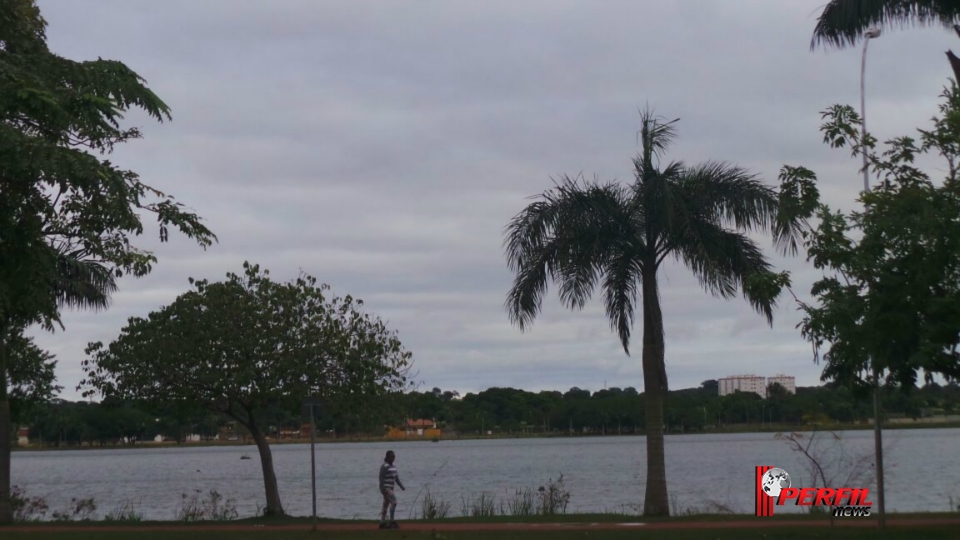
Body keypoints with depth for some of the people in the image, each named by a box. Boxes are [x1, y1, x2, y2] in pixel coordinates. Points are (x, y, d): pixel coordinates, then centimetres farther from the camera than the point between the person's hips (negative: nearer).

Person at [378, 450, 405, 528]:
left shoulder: (393, 466, 14)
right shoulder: (384, 466, -12)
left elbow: (396, 478, 20)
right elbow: (381, 478, -17)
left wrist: (402, 487, 19)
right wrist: (383, 489, -23)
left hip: (390, 488, 9)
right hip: (386, 488, -9)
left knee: (386, 504, 10)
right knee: (394, 502, -18)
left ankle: (382, 523, 13)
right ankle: (392, 521, -16)